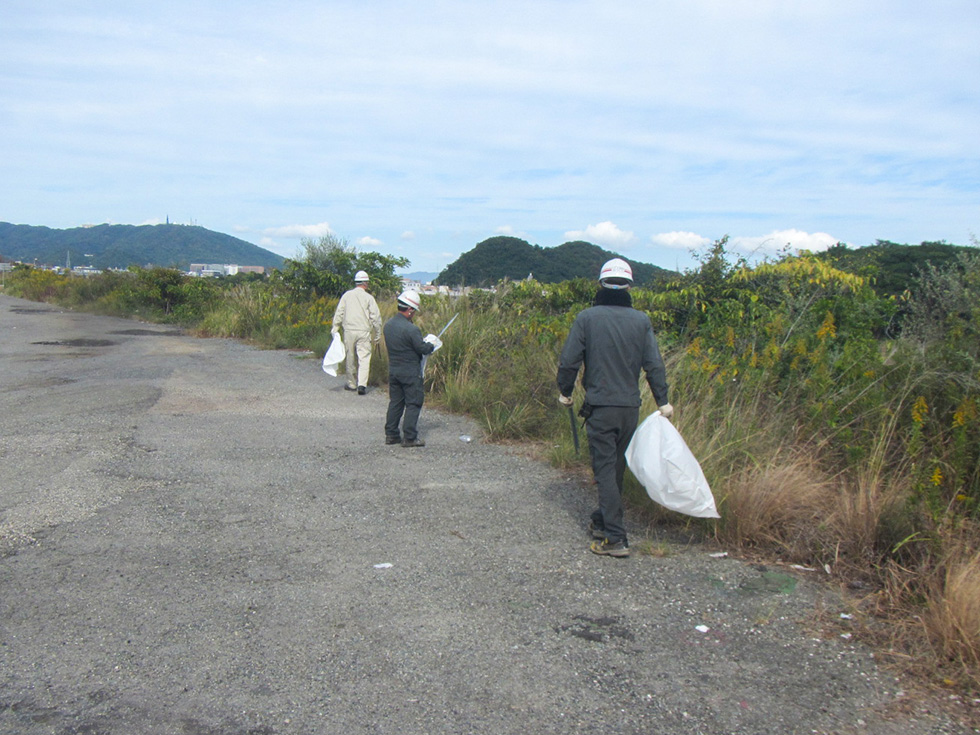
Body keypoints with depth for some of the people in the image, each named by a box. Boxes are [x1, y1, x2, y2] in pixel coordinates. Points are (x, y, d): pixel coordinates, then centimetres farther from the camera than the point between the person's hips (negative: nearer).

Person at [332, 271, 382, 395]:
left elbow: (339, 313, 5)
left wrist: (335, 329, 11)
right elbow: (376, 317, -2)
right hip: (364, 331, -3)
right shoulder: (368, 297, -2)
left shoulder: (347, 295, 5)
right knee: (364, 358, -2)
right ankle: (362, 384, -15)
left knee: (351, 358, 13)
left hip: (349, 331, 3)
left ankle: (351, 384, 21)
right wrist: (377, 335, 5)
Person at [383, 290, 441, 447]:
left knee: (395, 402, 15)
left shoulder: (388, 324, 4)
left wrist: (424, 343, 13)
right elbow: (423, 349, -18)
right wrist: (432, 344, 4)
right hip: (410, 372, -7)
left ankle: (391, 434, 20)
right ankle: (409, 437, 5)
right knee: (413, 403, 3)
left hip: (393, 370, 7)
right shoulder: (411, 329, -22)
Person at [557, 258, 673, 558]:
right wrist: (663, 401, 13)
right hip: (631, 407, 4)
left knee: (605, 469, -1)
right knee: (617, 467, 17)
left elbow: (568, 360, -5)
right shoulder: (641, 320, 2)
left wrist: (565, 391, 12)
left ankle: (615, 538, -6)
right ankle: (602, 521, 31)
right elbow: (654, 364, 3)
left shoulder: (587, 318, -6)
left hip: (600, 406, -4)